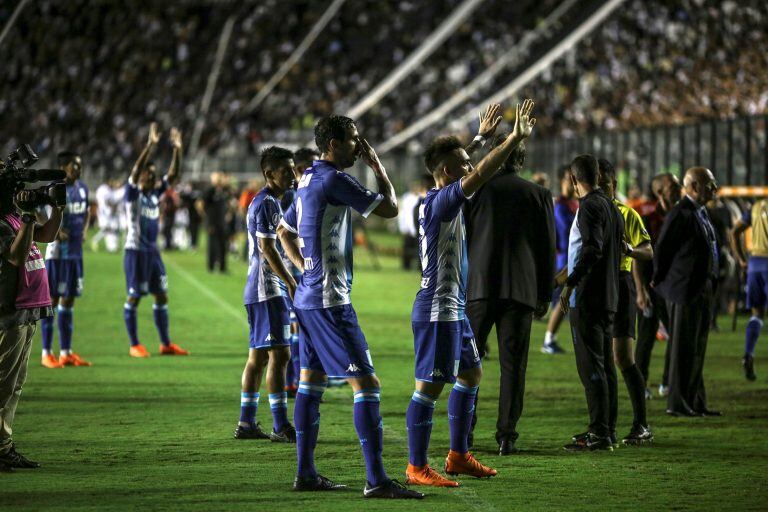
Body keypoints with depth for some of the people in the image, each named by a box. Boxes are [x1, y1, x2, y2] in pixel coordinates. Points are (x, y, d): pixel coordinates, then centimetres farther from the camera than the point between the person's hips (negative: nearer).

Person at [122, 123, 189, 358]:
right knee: (134, 297, -1)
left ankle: (166, 343, 14)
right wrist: (150, 145, -31)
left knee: (161, 296, 8)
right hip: (135, 251, -7)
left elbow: (174, 175, 9)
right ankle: (134, 345, 4)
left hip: (153, 251, 7)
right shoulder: (133, 193, -9)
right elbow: (136, 169, -25)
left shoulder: (155, 193, 10)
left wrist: (177, 149, -2)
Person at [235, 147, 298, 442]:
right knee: (279, 354, -11)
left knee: (258, 356, 12)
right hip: (268, 289, -11)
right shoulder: (267, 202, -13)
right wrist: (291, 283, -17)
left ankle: (246, 423, 15)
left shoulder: (267, 202, 18)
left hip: (258, 290, 11)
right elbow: (267, 247, -19)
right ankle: (281, 428, -13)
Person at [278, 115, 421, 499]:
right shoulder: (333, 180, -15)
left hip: (307, 296, 10)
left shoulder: (308, 180, 14)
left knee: (311, 381, 14)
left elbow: (285, 230, 26)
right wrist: (377, 165, 0)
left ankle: (305, 473, 18)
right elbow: (389, 208, -12)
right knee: (366, 382, -10)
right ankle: (376, 480, -14)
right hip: (330, 301, -10)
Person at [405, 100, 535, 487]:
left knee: (471, 374, 18)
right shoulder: (440, 202, -16)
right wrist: (515, 139, -29)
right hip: (437, 311, -11)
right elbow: (480, 176, -29)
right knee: (429, 386, -7)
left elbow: (472, 172, 31)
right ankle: (417, 467, -4)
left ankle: (458, 455, 25)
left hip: (453, 309, 11)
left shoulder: (441, 200, 12)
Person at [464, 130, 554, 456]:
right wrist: (544, 295, 13)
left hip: (479, 286, -1)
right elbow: (548, 248, 7)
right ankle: (506, 436, -1)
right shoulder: (539, 195, 6)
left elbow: (460, 242, 4)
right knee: (513, 365, 2)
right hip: (522, 290, 1)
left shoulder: (477, 190, 3)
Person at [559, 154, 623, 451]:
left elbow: (592, 249, -23)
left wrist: (570, 283, -21)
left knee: (590, 366, -10)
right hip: (609, 296, 9)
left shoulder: (590, 206, -12)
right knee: (605, 363, 12)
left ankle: (599, 433, -13)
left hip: (587, 296, -9)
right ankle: (605, 430, 16)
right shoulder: (611, 207, 15)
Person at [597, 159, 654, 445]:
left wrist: (630, 250, -24)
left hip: (619, 284, -5)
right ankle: (608, 426, 12)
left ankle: (641, 426, -6)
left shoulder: (627, 214, -1)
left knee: (623, 357, -11)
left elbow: (649, 252, -5)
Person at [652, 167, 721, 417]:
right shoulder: (680, 214, -16)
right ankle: (677, 403, 0)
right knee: (683, 349, -4)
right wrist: (659, 281, -4)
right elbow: (661, 250, -14)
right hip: (685, 291, -9)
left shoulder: (701, 213, 14)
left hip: (703, 291, 9)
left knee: (697, 349, 13)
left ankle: (696, 402, 19)